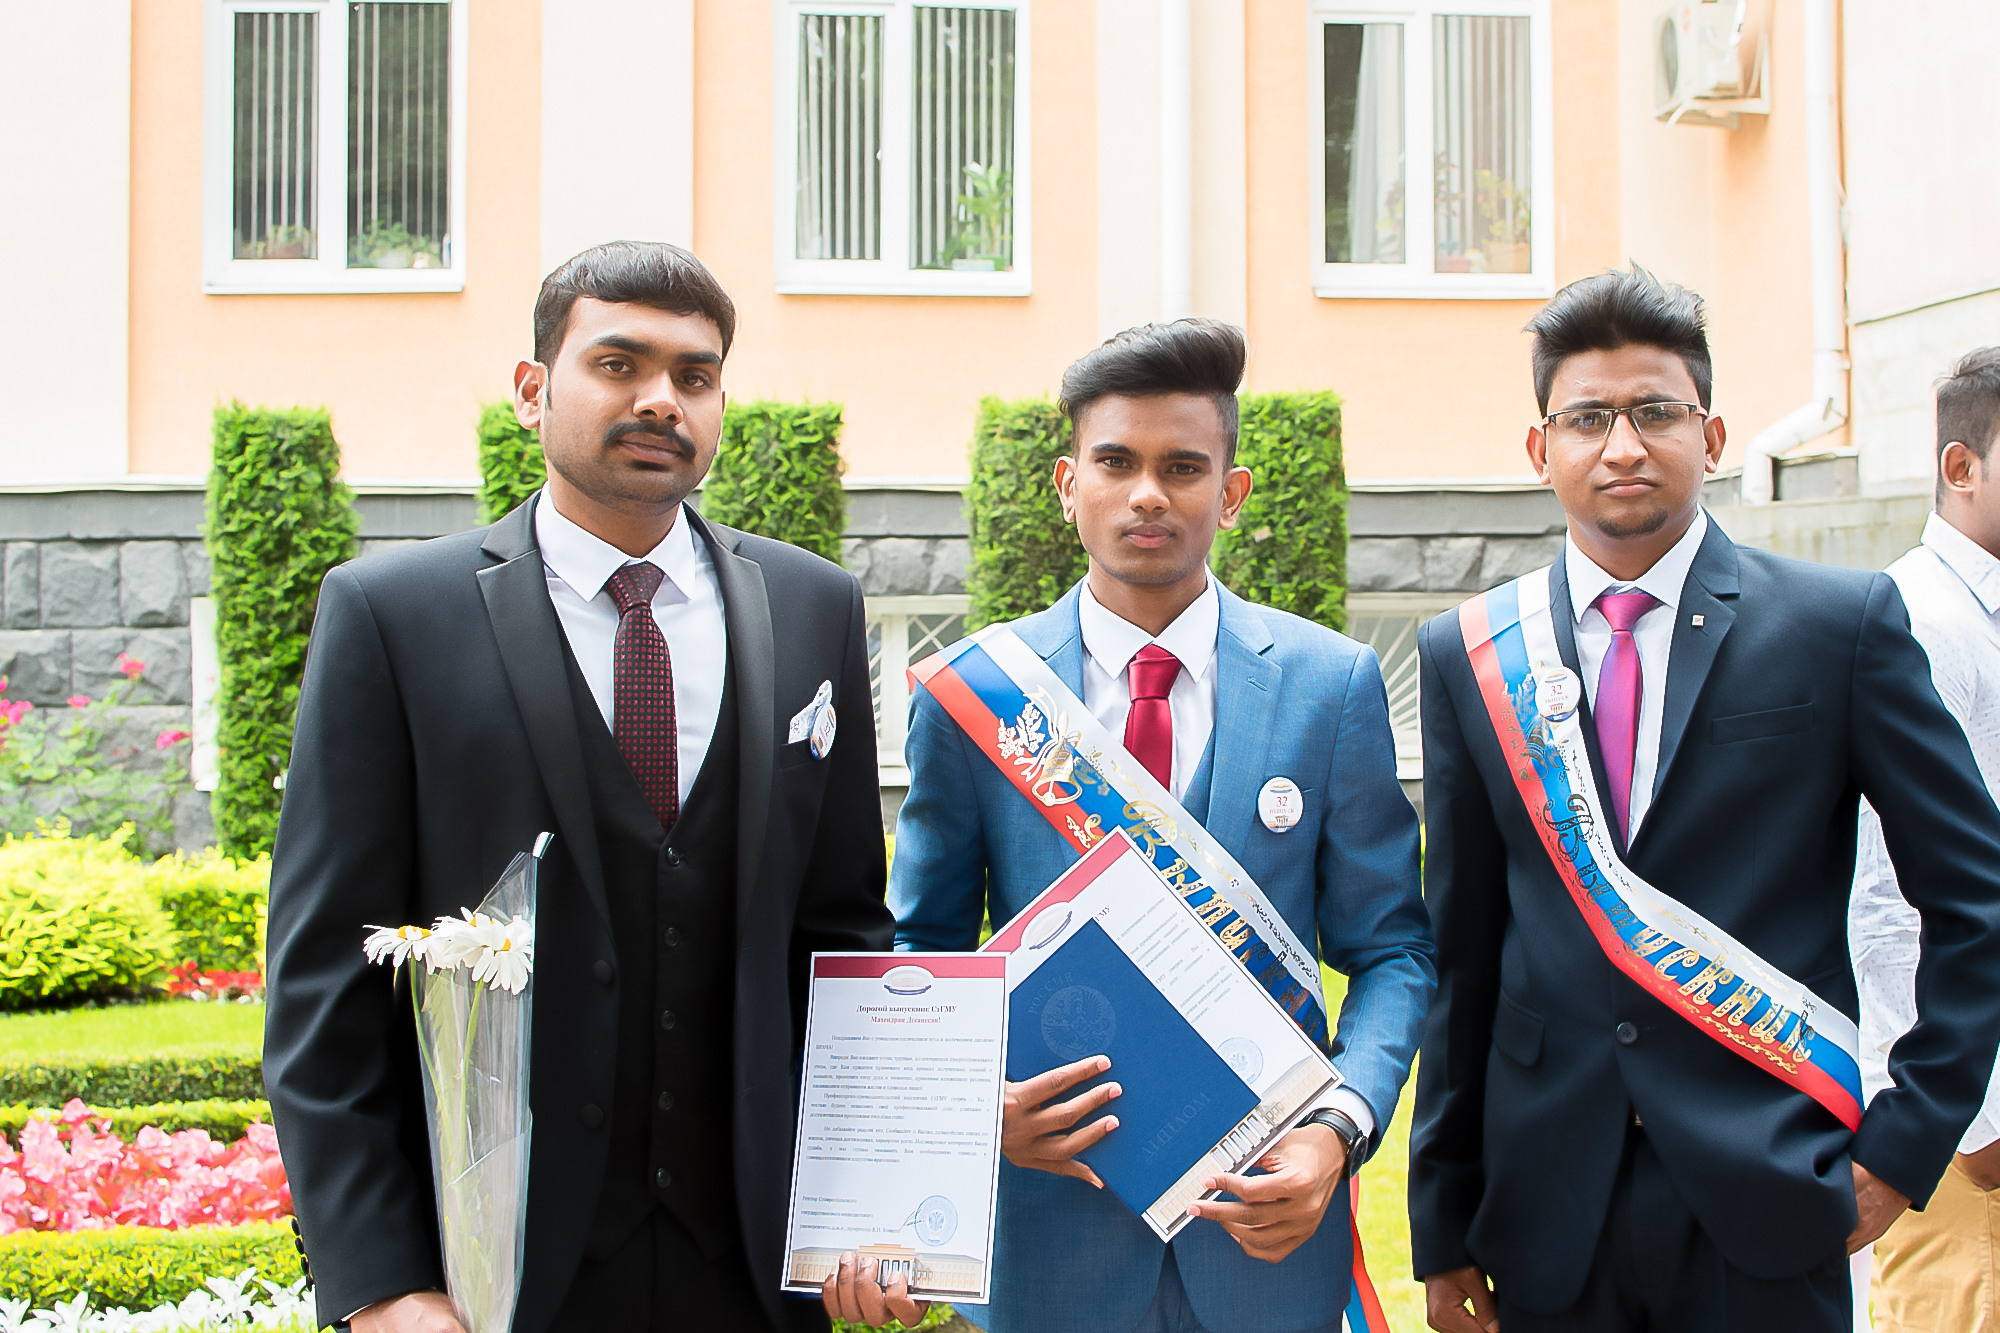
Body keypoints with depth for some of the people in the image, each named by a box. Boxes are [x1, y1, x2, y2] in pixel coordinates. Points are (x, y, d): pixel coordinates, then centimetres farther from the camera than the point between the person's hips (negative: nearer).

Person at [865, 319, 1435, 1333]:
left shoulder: (1334, 685, -2)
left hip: (1266, 1217, 0)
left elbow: (1388, 949, 1)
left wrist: (1340, 1127, -15)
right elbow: (925, 949, 5)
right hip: (1051, 1223, 0)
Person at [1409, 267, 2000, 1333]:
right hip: (1547, 1215, 2)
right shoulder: (1467, 656, 3)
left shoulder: (1843, 624, -2)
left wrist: (1908, 1143, -3)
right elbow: (1460, 948, 4)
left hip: (1768, 1206, -1)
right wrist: (1442, 1227, 4)